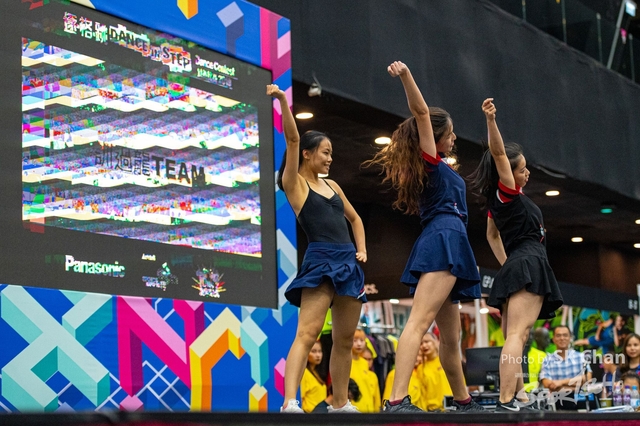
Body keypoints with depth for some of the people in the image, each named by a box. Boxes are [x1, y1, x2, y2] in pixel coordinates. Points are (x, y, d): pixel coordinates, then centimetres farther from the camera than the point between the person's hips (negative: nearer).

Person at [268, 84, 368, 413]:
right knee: (307, 333, -19)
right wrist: (283, 100, -20)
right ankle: (289, 403, -28)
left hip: (348, 264, 7)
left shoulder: (331, 185, 20)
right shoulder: (294, 184, 2)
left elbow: (354, 218, 29)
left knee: (344, 339, 10)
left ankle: (340, 404, 20)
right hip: (320, 262, -7)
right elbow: (292, 139, -11)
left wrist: (361, 250, 13)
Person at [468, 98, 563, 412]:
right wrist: (491, 120, -30)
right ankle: (506, 402, -31)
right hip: (528, 266, -10)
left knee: (514, 339, 8)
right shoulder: (507, 192, -5)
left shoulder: (498, 202, 18)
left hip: (513, 270, 10)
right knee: (517, 336, -20)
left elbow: (492, 235, 32)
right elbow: (498, 153, -18)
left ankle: (510, 401, 6)